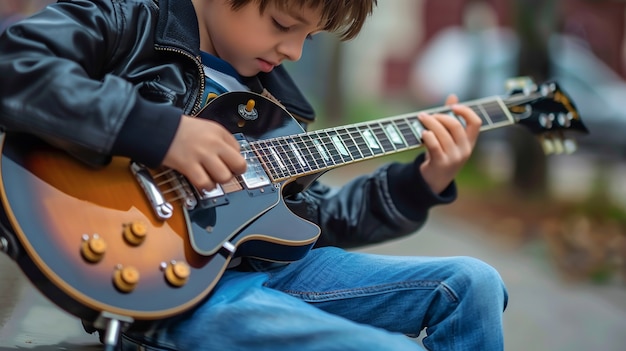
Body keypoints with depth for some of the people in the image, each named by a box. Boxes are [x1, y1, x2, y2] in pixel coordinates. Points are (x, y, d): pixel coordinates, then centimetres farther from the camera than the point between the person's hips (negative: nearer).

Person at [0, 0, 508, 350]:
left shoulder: (269, 98, 17)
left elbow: (310, 220, 20)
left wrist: (422, 184, 9)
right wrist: (158, 128, -27)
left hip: (262, 264, 8)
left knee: (473, 284, 4)